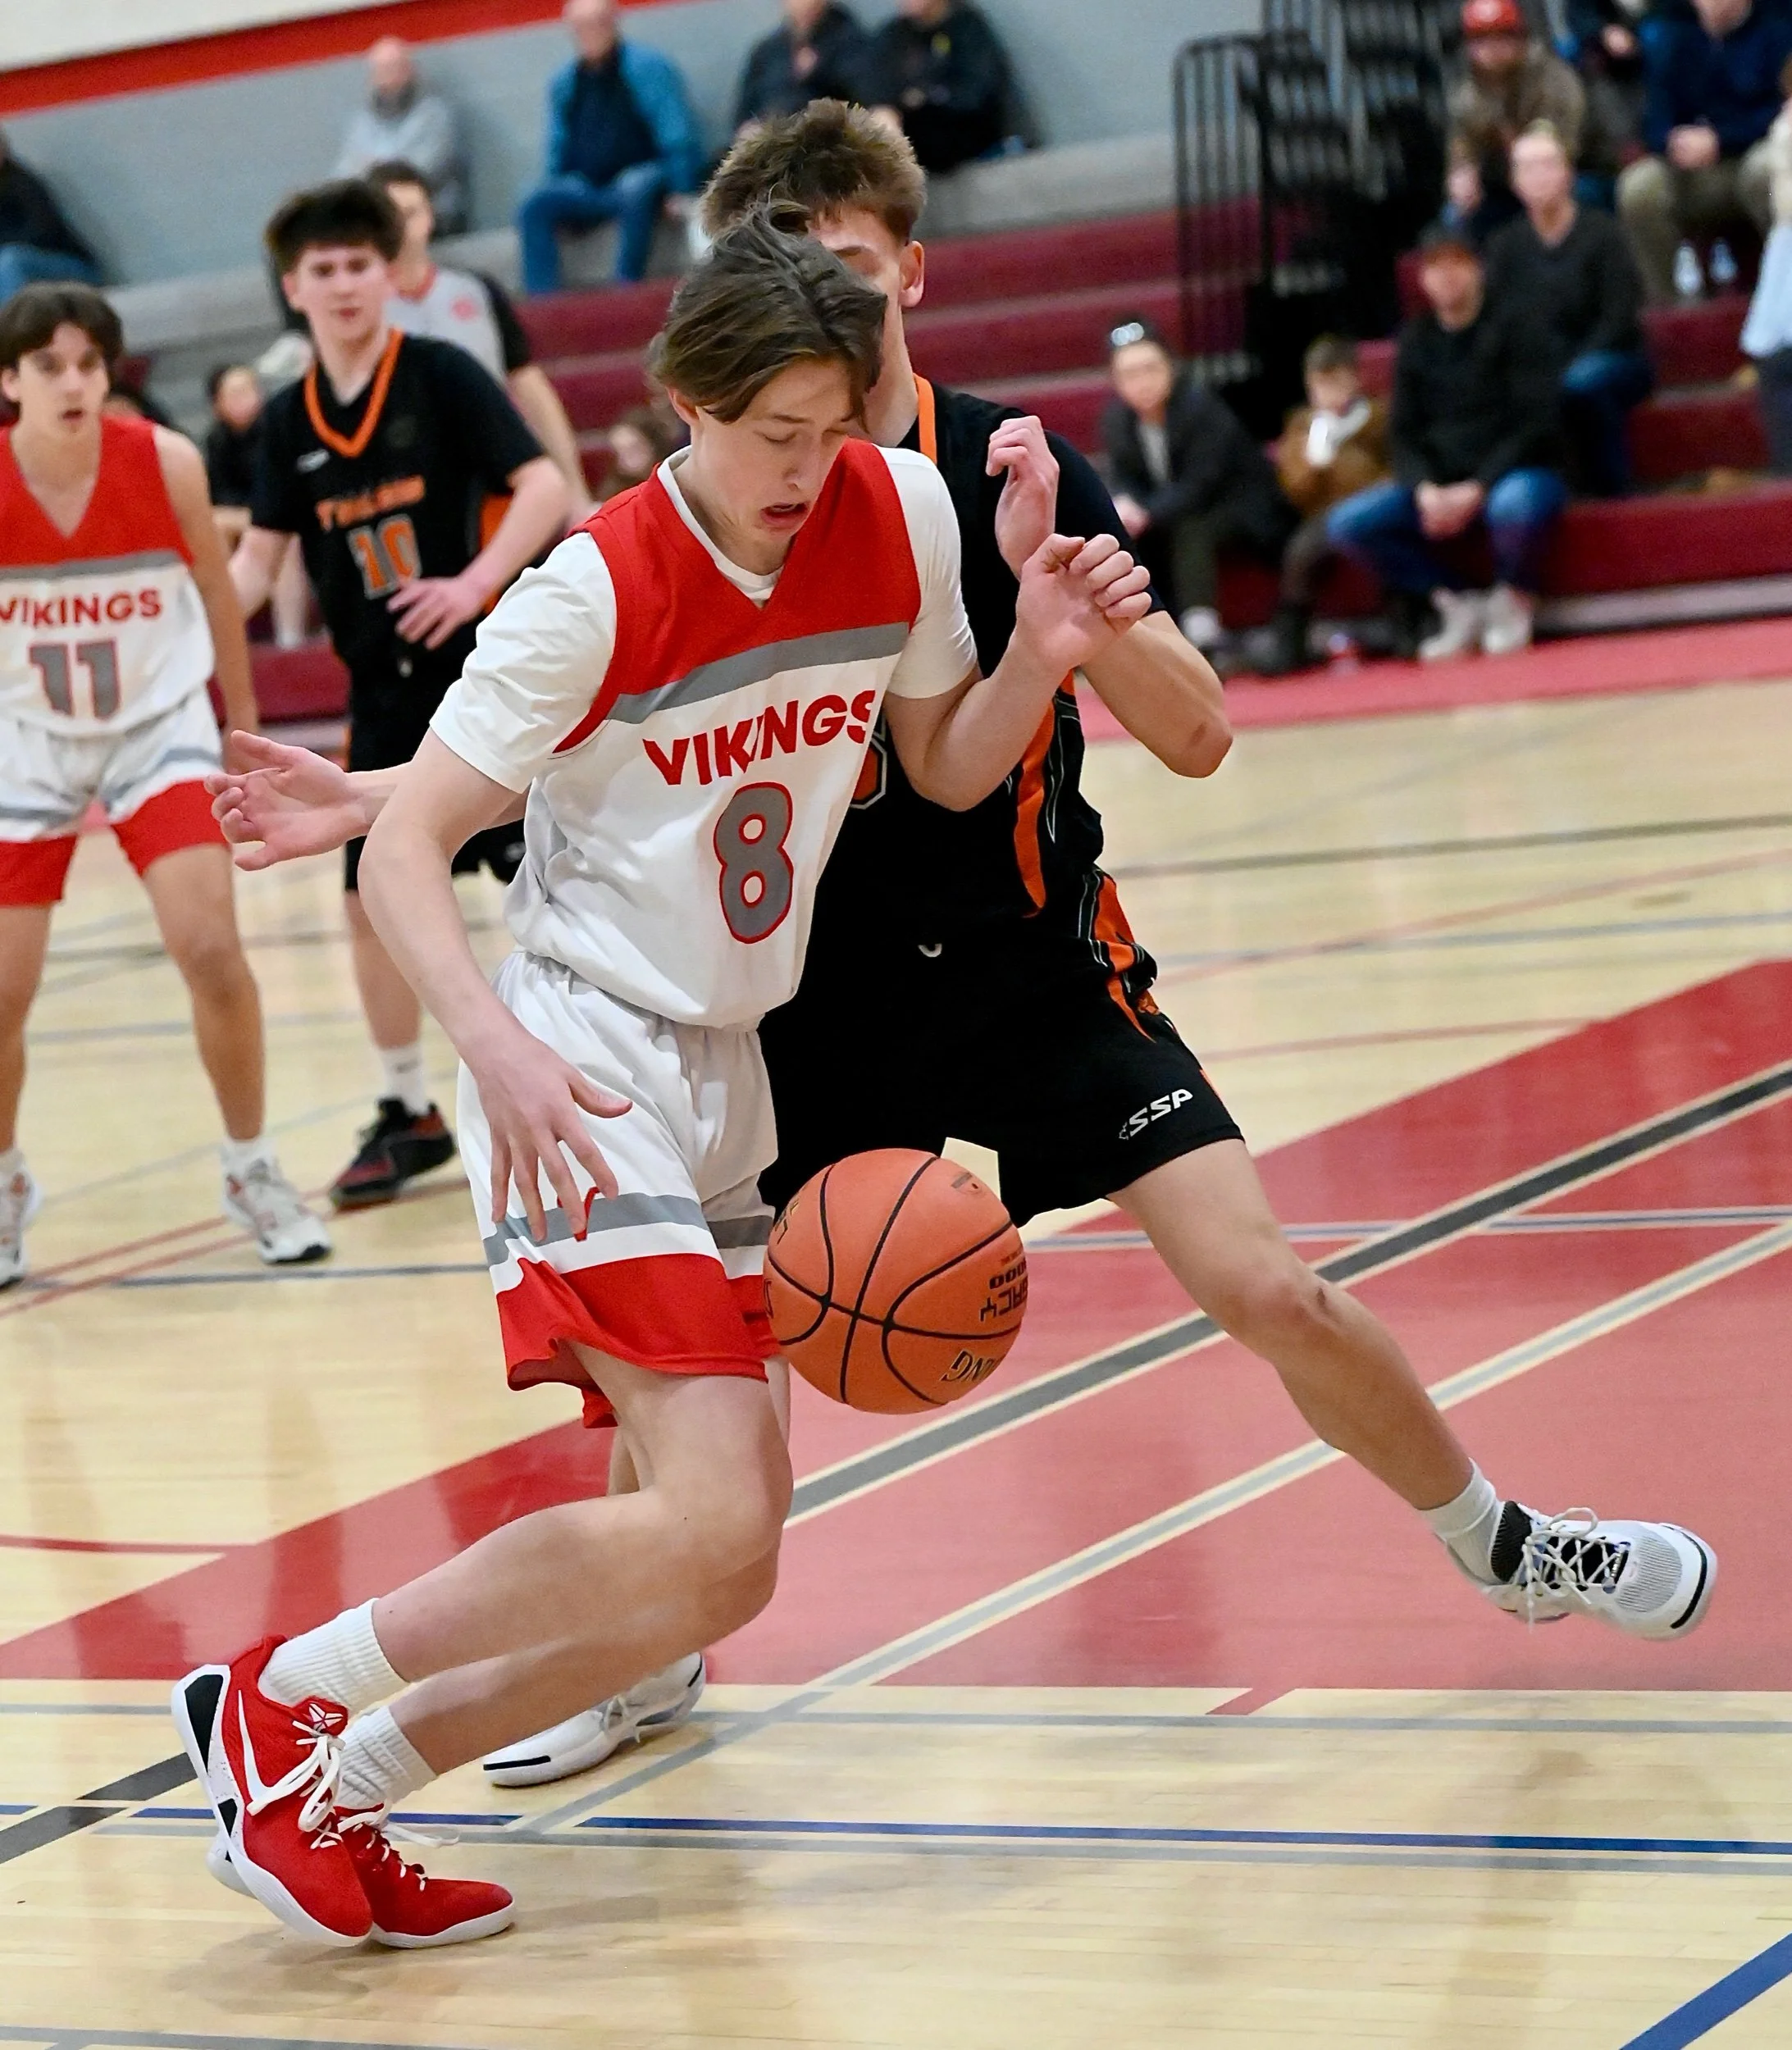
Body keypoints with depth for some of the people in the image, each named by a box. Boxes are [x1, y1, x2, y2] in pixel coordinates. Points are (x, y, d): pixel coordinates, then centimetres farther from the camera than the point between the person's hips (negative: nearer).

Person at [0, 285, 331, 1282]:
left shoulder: (166, 463, -15)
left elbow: (217, 592, 3)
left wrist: (245, 723, 11)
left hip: (159, 725, 0)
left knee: (212, 949, -16)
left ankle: (252, 1172, 6)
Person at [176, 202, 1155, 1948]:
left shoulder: (901, 514, 0)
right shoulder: (598, 590, -16)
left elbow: (948, 769, 14)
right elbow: (405, 845, -15)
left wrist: (1041, 655, -7)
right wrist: (499, 1046, -32)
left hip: (720, 1072, 8)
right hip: (583, 1063, -7)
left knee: (713, 1572, 6)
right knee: (709, 1527, -21)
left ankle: (341, 1792, 15)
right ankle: (273, 1701, -9)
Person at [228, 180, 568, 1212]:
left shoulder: (442, 373, -9)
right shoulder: (290, 420, 6)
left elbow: (544, 485, -13)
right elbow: (261, 555, 9)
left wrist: (476, 582, -26)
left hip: (487, 671, -5)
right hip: (385, 693, 5)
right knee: (375, 894, 6)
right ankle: (409, 1115, 19)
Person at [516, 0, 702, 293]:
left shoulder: (648, 68, -3)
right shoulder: (563, 82, 12)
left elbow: (678, 140, -7)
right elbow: (557, 152, 20)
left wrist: (679, 191, -14)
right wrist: (555, 190, 6)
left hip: (642, 176, -4)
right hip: (586, 188, 4)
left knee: (635, 190, -39)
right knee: (534, 206, -22)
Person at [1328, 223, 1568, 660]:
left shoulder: (1513, 325, -3)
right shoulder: (1417, 340, 11)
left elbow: (1535, 423, -10)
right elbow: (1405, 432, 8)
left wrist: (1477, 490, -20)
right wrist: (1425, 489, -13)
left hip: (1517, 473, -4)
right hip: (1437, 483, 5)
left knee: (1516, 505, -42)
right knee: (1348, 523, -19)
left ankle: (1514, 599, -8)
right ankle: (1458, 604, -2)